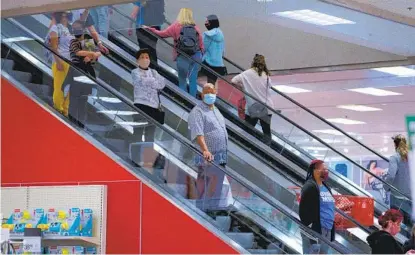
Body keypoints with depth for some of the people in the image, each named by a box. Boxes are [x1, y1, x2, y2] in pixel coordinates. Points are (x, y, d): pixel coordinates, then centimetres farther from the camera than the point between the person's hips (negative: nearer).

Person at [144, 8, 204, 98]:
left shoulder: (176, 26, -4)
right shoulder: (195, 27, 2)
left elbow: (162, 34, -1)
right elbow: (201, 43, 4)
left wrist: (149, 29, 11)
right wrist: (201, 54, 16)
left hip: (182, 57, -2)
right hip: (196, 56, 2)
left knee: (182, 80, 10)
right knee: (193, 80, 10)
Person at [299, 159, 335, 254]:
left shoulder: (326, 187, 18)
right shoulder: (310, 187, -11)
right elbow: (304, 209, -17)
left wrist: (332, 230, 20)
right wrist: (309, 229, -20)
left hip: (327, 230, 9)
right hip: (314, 230, -9)